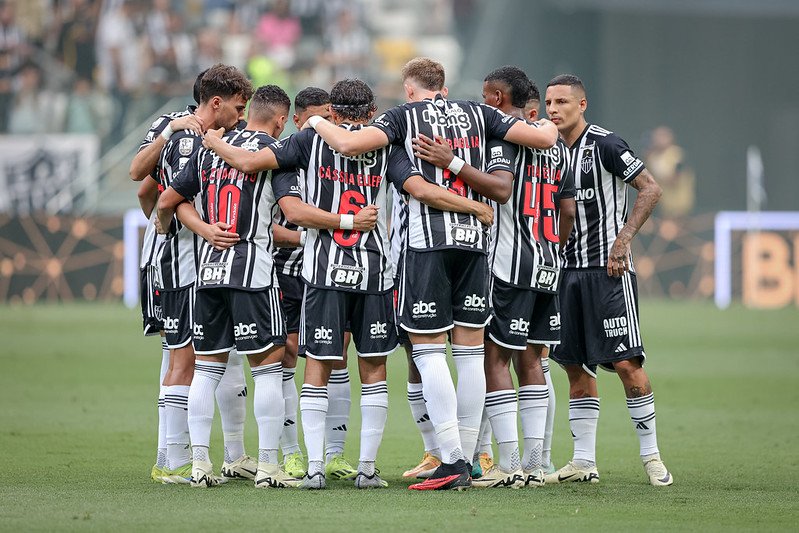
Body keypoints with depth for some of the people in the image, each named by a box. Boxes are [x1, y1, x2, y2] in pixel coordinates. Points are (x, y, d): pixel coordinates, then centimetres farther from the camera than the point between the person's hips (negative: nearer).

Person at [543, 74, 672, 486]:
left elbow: (650, 189, -10)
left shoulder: (605, 145, -9)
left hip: (608, 269, -7)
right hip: (567, 269, 7)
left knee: (625, 362, -11)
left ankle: (651, 456, -2)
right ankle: (584, 462, 9)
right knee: (575, 366, 5)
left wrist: (623, 239, -17)